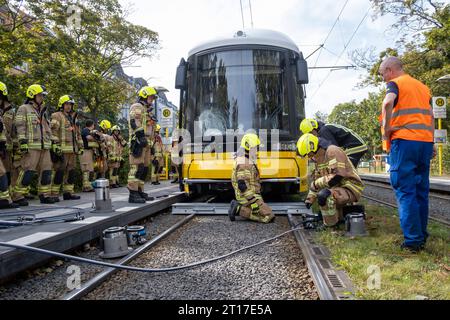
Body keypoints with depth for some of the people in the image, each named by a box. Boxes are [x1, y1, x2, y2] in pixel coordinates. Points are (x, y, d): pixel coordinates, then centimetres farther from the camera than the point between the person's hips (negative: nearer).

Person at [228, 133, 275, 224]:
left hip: (252, 195, 10)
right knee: (268, 216, -13)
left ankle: (238, 208, 6)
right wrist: (255, 203, -27)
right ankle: (239, 210, -10)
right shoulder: (243, 164, -19)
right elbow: (242, 186, -26)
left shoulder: (248, 161, 15)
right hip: (248, 198, -10)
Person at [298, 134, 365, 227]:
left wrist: (316, 184, -18)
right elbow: (316, 179, 18)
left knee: (324, 195, -34)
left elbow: (336, 177, -28)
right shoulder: (319, 158, 11)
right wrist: (310, 199, 13)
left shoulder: (332, 151, -19)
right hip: (339, 188, 11)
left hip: (351, 189, -11)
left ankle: (330, 224, -13)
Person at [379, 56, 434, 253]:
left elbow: (388, 103, -22)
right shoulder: (422, 87, 23)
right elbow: (431, 117, 20)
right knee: (421, 191, 12)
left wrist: (386, 128, -12)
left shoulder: (395, 83, 0)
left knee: (406, 192, -4)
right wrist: (430, 143, 20)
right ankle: (422, 236, 18)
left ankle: (413, 241, -5)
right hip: (426, 141, 7)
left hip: (404, 141, -7)